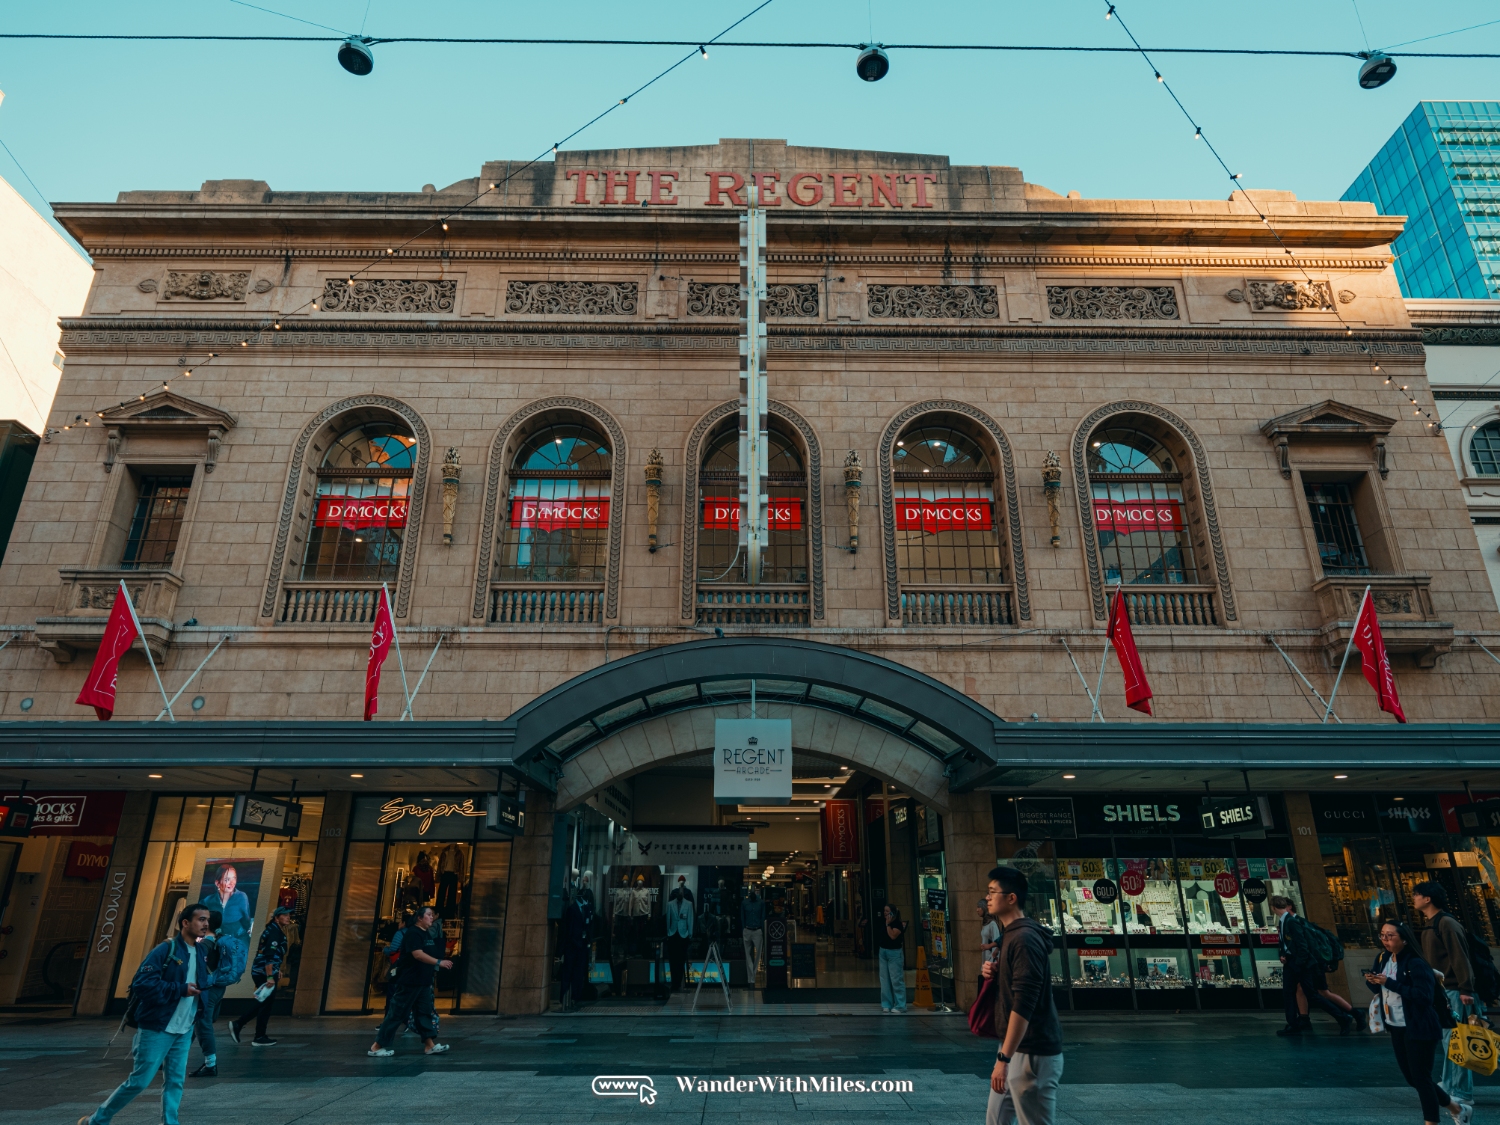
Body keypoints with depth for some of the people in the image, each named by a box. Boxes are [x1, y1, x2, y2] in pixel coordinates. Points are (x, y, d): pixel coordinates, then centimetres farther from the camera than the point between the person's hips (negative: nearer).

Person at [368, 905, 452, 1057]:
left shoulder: (428, 934, 12)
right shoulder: (412, 933, -16)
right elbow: (418, 954, -26)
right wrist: (439, 962, -29)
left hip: (423, 982, 9)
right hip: (409, 981, -9)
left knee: (424, 1012, 9)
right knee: (396, 1014, -3)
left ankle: (430, 1045, 12)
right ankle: (376, 1047, 6)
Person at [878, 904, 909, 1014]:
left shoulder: (897, 924, -11)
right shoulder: (883, 923, 10)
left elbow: (893, 936, -24)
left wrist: (888, 924, -21)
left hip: (894, 953, -8)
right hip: (883, 952, 8)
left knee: (896, 980, -5)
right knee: (885, 980, 10)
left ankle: (900, 1006, 0)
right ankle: (887, 1004, 18)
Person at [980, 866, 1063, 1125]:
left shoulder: (1025, 938, -20)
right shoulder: (1010, 935, 11)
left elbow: (1024, 1004, -26)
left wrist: (1003, 1058, -26)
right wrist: (995, 973, 1)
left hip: (1032, 1052, -10)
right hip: (1015, 1047, 10)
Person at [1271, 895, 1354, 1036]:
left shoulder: (1292, 922, -22)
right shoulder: (1281, 922, 7)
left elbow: (1303, 947, -22)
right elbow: (1281, 942, 18)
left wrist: (1298, 967, -18)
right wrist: (1281, 955, 1)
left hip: (1303, 964, -9)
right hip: (1290, 962, 9)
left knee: (1312, 995, 0)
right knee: (1288, 993, 6)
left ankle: (1344, 1018, 14)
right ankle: (1293, 1026, 12)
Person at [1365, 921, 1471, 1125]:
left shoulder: (1416, 964, -19)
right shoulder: (1382, 959, 3)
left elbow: (1425, 996, -28)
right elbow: (1379, 990, 11)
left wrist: (1390, 983, -30)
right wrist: (1372, 981, -12)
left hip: (1418, 1030, -8)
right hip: (1396, 1029, 8)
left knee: (1421, 1078, 0)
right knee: (1411, 1078, 17)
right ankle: (1457, 1108, 36)